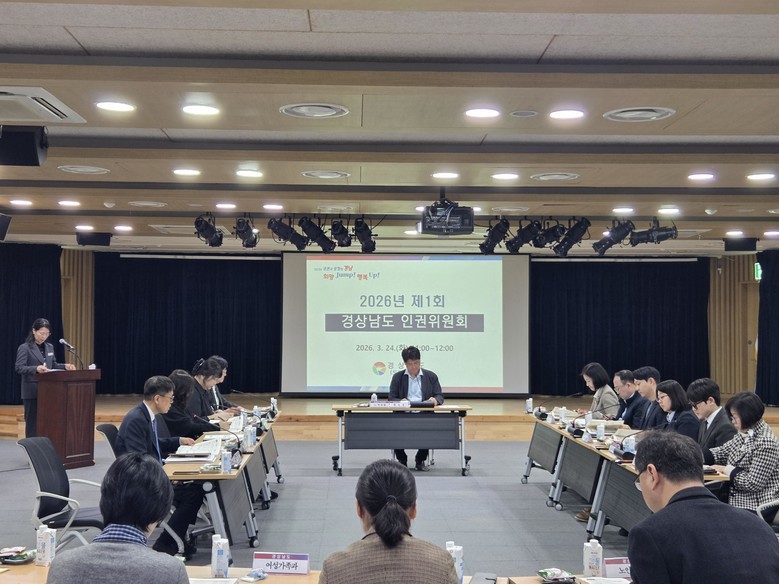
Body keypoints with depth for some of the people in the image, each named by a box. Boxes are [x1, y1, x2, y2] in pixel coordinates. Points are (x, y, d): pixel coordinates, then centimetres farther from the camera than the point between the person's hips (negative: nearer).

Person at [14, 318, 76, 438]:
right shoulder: (24, 348, -6)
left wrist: (65, 366, 0)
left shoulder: (49, 347, 13)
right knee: (33, 423, -1)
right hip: (32, 392, -6)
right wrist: (36, 368, -31)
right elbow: (19, 368, -15)